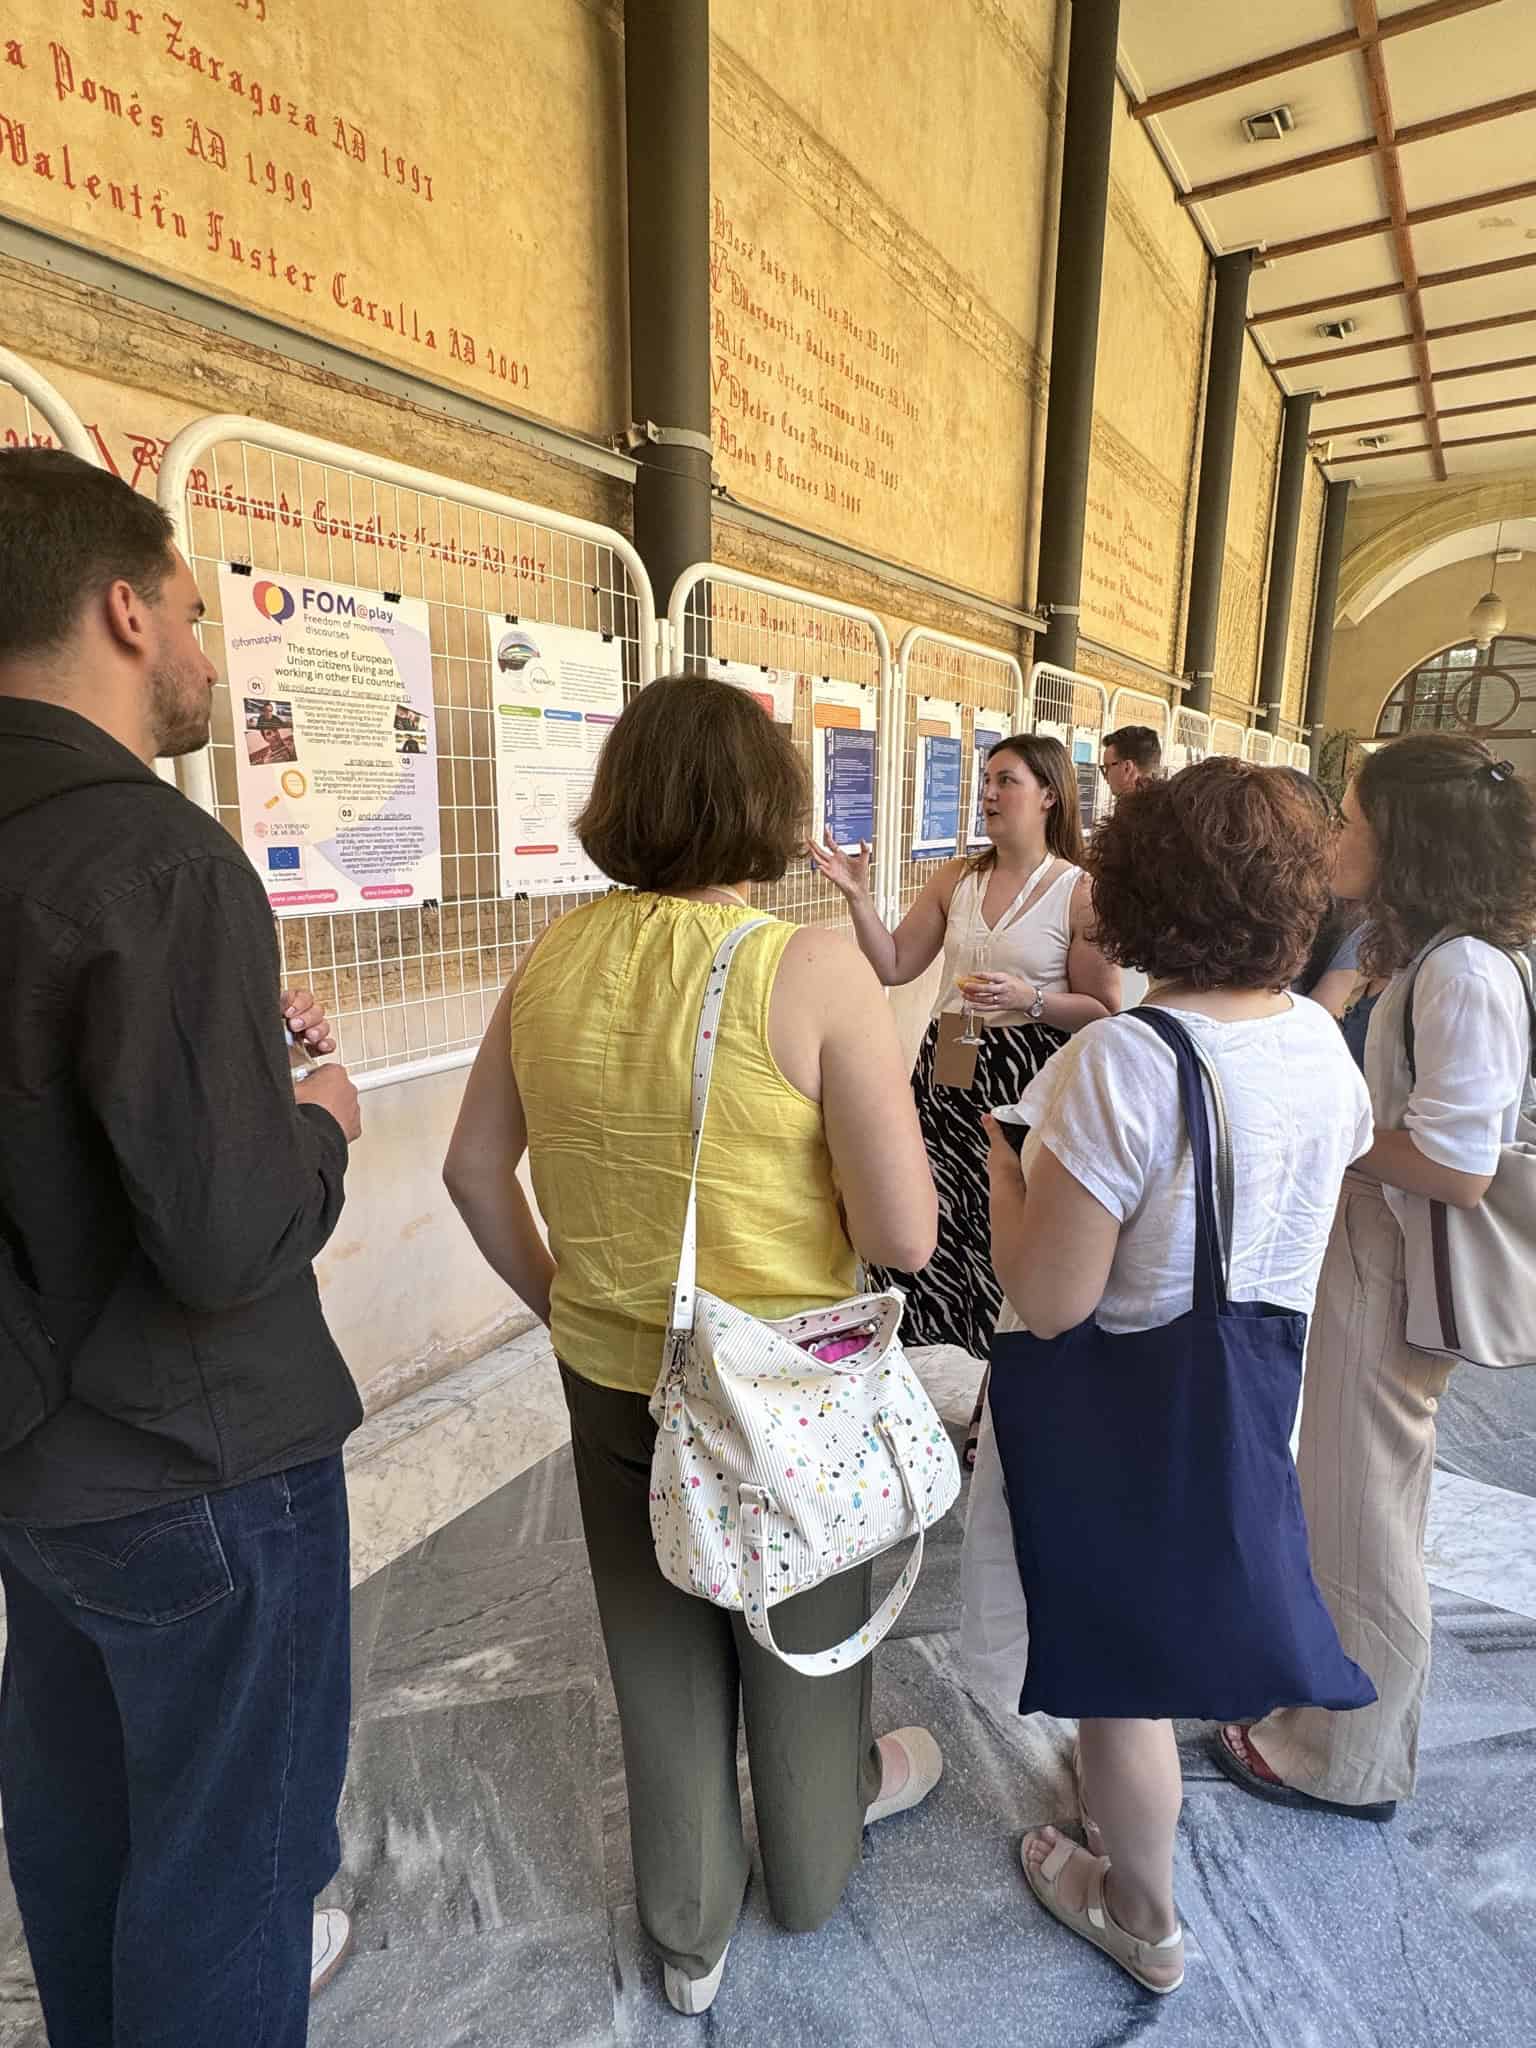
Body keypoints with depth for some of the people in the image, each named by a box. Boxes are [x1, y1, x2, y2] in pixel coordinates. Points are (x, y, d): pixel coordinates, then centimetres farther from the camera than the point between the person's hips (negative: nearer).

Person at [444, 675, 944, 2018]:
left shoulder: (554, 960, -8)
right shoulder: (815, 970, -22)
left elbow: (474, 1168, 1)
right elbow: (904, 1237, -22)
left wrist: (556, 1296, 12)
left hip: (607, 1373, 4)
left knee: (660, 1654, 25)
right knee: (798, 1641, 26)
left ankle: (691, 1932, 52)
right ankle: (812, 1864, 56)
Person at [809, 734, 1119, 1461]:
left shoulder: (1079, 892, -5)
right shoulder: (955, 879, 9)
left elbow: (1103, 1012, -5)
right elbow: (893, 966, 5)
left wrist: (1029, 1000, -19)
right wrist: (858, 896, -4)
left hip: (1022, 1081, -4)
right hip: (946, 1072, 4)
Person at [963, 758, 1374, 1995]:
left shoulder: (1118, 1063, -31)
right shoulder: (1323, 1040, -7)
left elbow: (1049, 1301, -27)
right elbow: (1298, 1229, 7)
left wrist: (1004, 1163, -14)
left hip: (1123, 1403, -7)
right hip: (1255, 1386, 8)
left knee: (1119, 1655, 17)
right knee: (1188, 1603, 32)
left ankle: (1143, 1916, 42)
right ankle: (1148, 1789, 61)